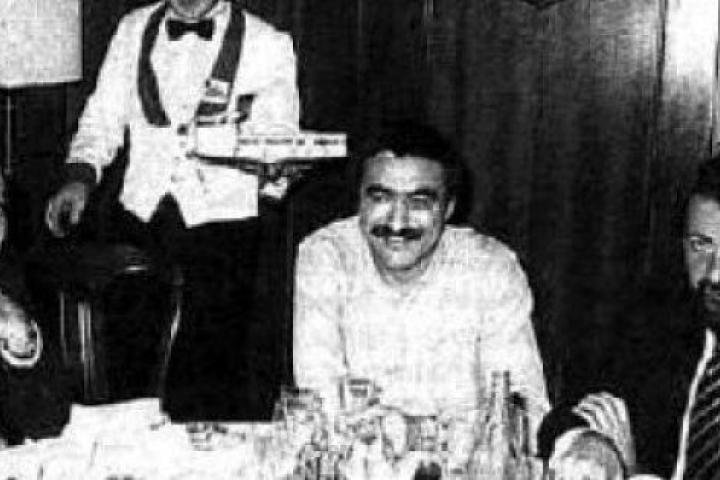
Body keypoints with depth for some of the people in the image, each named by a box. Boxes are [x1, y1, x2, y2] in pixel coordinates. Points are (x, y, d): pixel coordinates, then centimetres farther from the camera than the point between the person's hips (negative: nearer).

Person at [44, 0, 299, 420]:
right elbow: (103, 116, 11)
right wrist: (81, 177, -6)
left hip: (221, 227, -3)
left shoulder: (268, 44, 2)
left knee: (213, 372, -3)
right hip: (138, 217, 3)